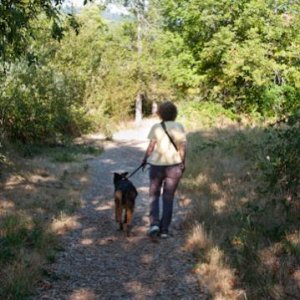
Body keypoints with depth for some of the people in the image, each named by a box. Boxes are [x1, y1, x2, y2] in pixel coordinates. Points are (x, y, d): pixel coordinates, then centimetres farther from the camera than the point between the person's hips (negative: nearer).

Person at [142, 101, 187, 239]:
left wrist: (145, 159, 10)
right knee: (168, 198, 10)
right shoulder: (179, 127, -2)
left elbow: (151, 146, -5)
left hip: (157, 164, -1)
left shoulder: (156, 127, -5)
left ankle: (154, 223, -3)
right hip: (174, 165, 1)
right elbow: (182, 147, -3)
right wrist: (183, 163, 8)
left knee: (154, 195, 15)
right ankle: (164, 229, 10)